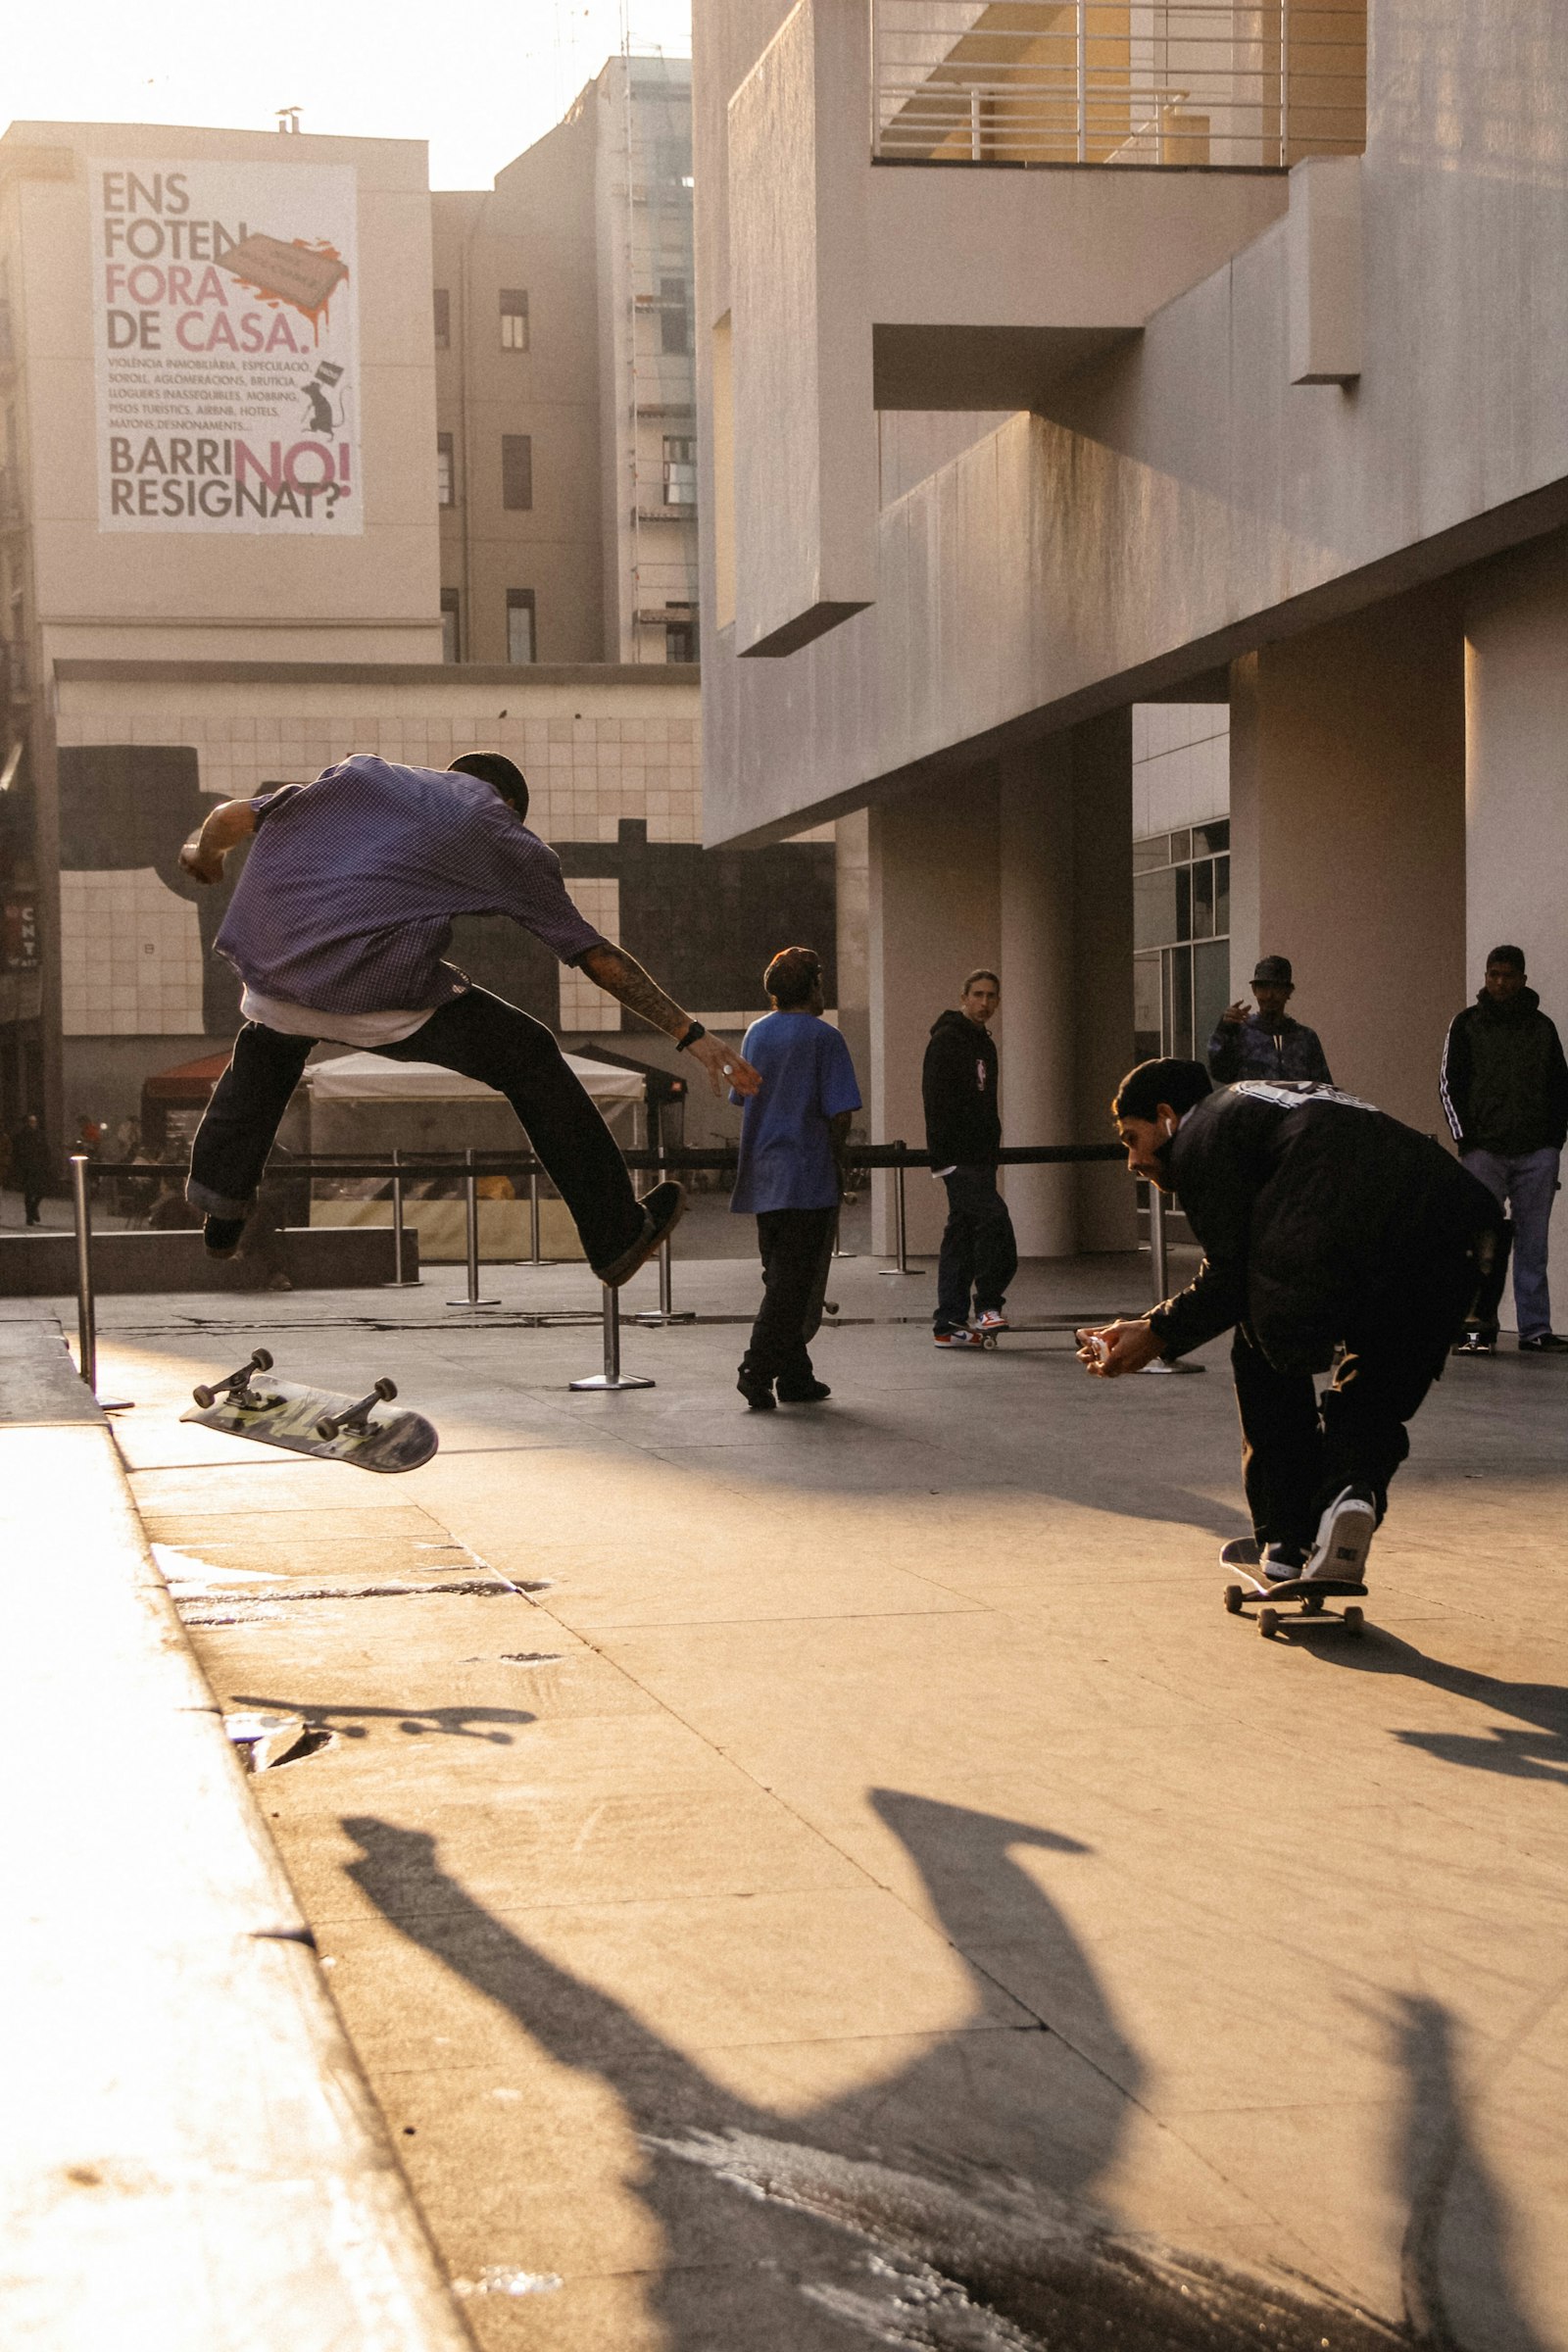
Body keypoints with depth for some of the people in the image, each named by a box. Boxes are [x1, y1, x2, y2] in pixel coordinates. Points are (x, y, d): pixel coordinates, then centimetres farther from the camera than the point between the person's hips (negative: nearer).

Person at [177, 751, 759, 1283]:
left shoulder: (358, 771, 24)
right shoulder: (501, 829, 15)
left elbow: (230, 818, 20)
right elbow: (598, 958, 14)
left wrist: (203, 856, 43)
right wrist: (690, 1033, 19)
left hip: (265, 967, 4)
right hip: (373, 993, -4)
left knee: (269, 1038, 40)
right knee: (530, 1058, 15)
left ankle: (220, 1209, 40)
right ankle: (617, 1236, 18)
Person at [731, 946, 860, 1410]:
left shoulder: (757, 1033, 10)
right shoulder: (823, 1036, -8)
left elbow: (742, 1099, 13)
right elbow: (841, 1112, -13)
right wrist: (836, 1158, 2)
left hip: (762, 1176, 6)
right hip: (808, 1177, -6)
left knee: (780, 1279, 13)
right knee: (795, 1284, -4)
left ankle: (795, 1377, 17)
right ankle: (758, 1371, -13)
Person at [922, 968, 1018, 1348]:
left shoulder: (984, 1043, 20)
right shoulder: (947, 1040, -8)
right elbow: (936, 1099, -15)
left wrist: (991, 1149, 18)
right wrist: (945, 1151, -21)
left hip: (979, 1156, 9)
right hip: (957, 1156, -9)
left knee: (961, 1233, 8)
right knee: (993, 1216, -20)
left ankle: (949, 1324, 10)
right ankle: (989, 1304, -11)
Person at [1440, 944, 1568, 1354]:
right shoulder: (1467, 1024, 8)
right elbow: (1449, 1081, 6)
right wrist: (1466, 1137, -3)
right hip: (1486, 1149, -2)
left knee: (1533, 1243, 1)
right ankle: (1480, 1326, -3)